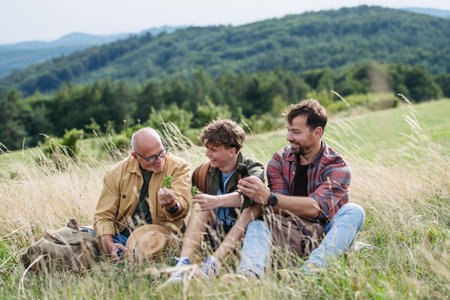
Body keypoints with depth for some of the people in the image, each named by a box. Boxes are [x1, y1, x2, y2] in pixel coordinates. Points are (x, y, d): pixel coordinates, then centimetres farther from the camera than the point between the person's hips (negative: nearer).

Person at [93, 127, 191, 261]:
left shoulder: (178, 167, -2)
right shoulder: (117, 173, 3)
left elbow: (182, 208, -14)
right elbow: (104, 214, 4)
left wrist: (171, 205, -40)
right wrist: (109, 243, -15)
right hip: (121, 237, 3)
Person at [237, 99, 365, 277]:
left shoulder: (337, 167, -9)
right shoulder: (279, 160, 3)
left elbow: (315, 208, -26)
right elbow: (281, 209, -8)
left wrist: (268, 198, -37)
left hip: (325, 237, -2)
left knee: (353, 211, -28)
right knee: (256, 224, -23)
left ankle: (311, 268, -51)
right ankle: (249, 273, -55)